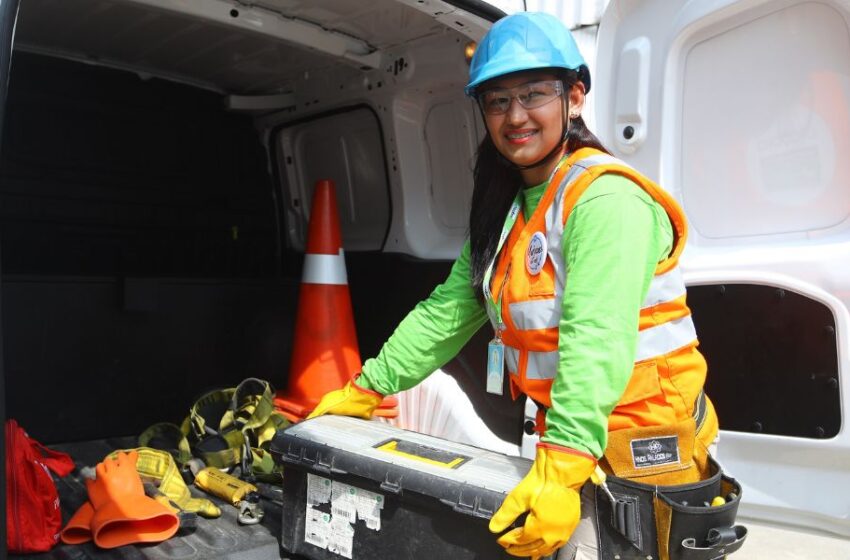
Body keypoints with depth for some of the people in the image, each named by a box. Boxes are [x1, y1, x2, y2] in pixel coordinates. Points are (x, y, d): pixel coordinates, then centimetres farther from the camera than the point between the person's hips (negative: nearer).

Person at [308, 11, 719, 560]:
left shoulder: (605, 199, -18)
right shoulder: (507, 212, 8)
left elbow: (595, 342, -30)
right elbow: (447, 312, 7)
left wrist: (560, 473, -37)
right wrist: (366, 391, 4)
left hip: (642, 451, -7)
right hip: (569, 448, 7)